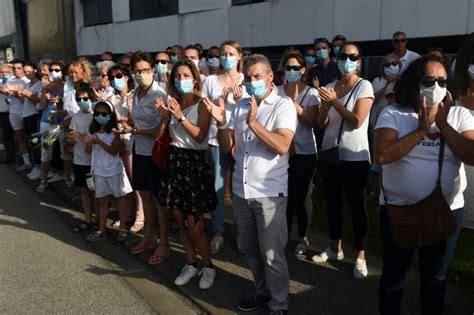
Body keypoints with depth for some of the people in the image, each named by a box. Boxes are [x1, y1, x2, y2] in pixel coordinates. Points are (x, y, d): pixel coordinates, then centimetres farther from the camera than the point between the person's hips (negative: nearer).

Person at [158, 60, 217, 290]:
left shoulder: (202, 104, -6)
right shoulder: (174, 103, 10)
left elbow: (200, 136, -17)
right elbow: (167, 135, 8)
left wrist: (180, 116, -21)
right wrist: (165, 115, -5)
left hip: (194, 161, -6)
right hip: (173, 160, 6)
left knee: (194, 225, -3)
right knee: (180, 221, 12)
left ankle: (208, 267, 17)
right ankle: (191, 265, 28)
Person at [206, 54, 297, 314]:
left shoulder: (284, 105, -7)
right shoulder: (240, 106, 10)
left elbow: (282, 146, -21)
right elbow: (226, 147, 7)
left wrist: (253, 123, -26)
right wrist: (221, 123, -10)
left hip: (269, 192, -5)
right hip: (241, 190, 6)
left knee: (272, 254, 3)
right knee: (251, 250, 18)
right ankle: (262, 291, 39)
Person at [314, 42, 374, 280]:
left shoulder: (364, 86, -6)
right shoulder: (330, 87, 7)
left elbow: (357, 121, -16)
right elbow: (321, 123, 5)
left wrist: (334, 101, -19)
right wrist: (325, 105, -14)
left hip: (354, 157, -5)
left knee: (356, 206, 2)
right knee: (332, 203, 14)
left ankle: (360, 256, 14)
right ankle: (335, 248, 29)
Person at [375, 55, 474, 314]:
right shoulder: (393, 114, -7)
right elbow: (382, 155, -22)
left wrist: (442, 123, -17)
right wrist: (422, 129, -20)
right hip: (399, 209, -2)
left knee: (435, 277, 20)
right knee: (393, 276, 14)